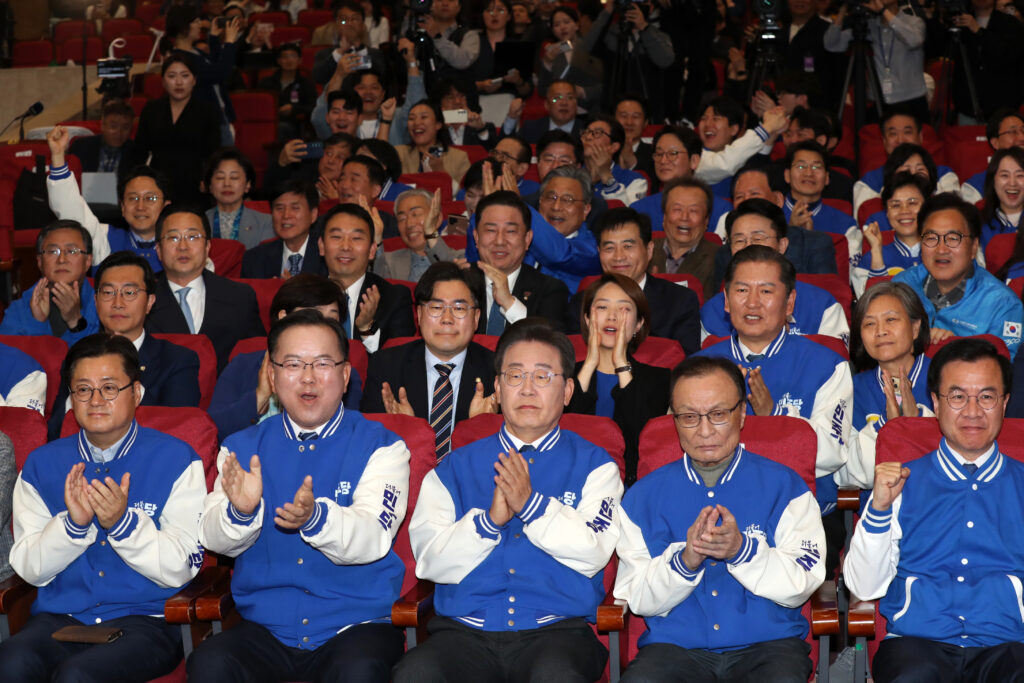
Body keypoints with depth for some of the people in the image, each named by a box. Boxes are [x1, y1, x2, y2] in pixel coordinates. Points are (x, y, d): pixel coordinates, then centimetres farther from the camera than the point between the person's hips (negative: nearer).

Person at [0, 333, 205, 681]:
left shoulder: (176, 459, 2)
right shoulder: (42, 463, 11)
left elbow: (180, 570, -4)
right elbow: (29, 568, 5)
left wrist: (123, 523, -18)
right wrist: (73, 523, -12)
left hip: (143, 620, -3)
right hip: (59, 619, 3)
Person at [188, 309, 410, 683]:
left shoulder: (381, 447, 1)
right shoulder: (242, 448, 11)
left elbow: (371, 540, -13)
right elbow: (214, 540, -1)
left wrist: (316, 518, -33)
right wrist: (241, 511, -24)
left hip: (354, 625, -2)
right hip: (265, 628, 3)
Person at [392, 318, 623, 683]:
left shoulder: (593, 465, 11)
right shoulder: (455, 468, 15)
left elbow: (594, 554, -4)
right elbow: (430, 561, 4)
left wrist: (531, 505, -12)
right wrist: (488, 520, -10)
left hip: (557, 629, -1)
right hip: (465, 631, 1)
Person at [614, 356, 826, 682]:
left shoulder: (784, 486, 6)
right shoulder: (644, 496, 9)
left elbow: (800, 586, -3)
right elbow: (638, 599, 3)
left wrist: (743, 550, -19)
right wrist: (684, 561, -15)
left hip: (768, 643, 0)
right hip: (676, 645, 1)